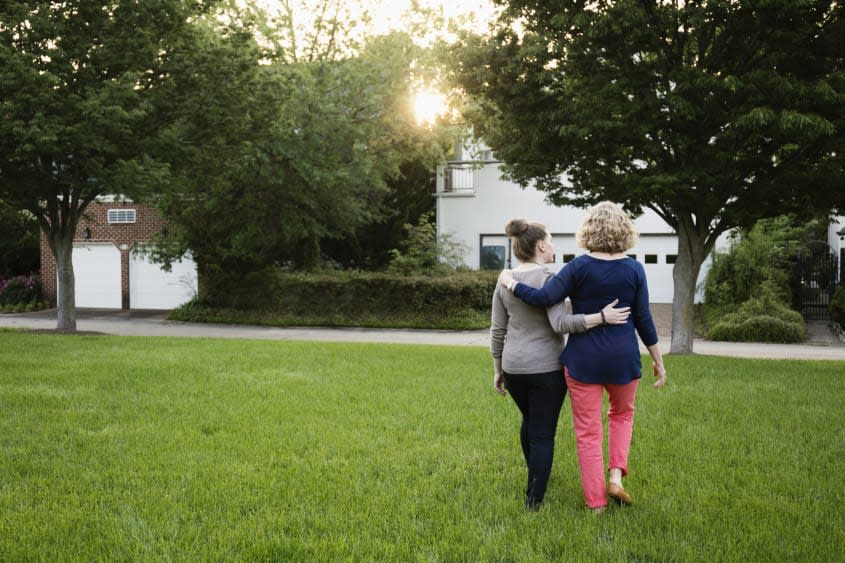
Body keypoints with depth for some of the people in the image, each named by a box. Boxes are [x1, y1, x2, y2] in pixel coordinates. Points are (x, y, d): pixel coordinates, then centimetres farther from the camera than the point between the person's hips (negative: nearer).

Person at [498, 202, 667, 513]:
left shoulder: (580, 266, -10)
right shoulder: (634, 269, -4)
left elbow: (543, 298, -17)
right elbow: (643, 319, -1)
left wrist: (510, 283, -2)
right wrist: (658, 359, 9)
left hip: (583, 359, -2)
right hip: (623, 359, 2)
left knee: (588, 431, 8)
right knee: (622, 414, 27)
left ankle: (596, 502, 14)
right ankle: (616, 475, 12)